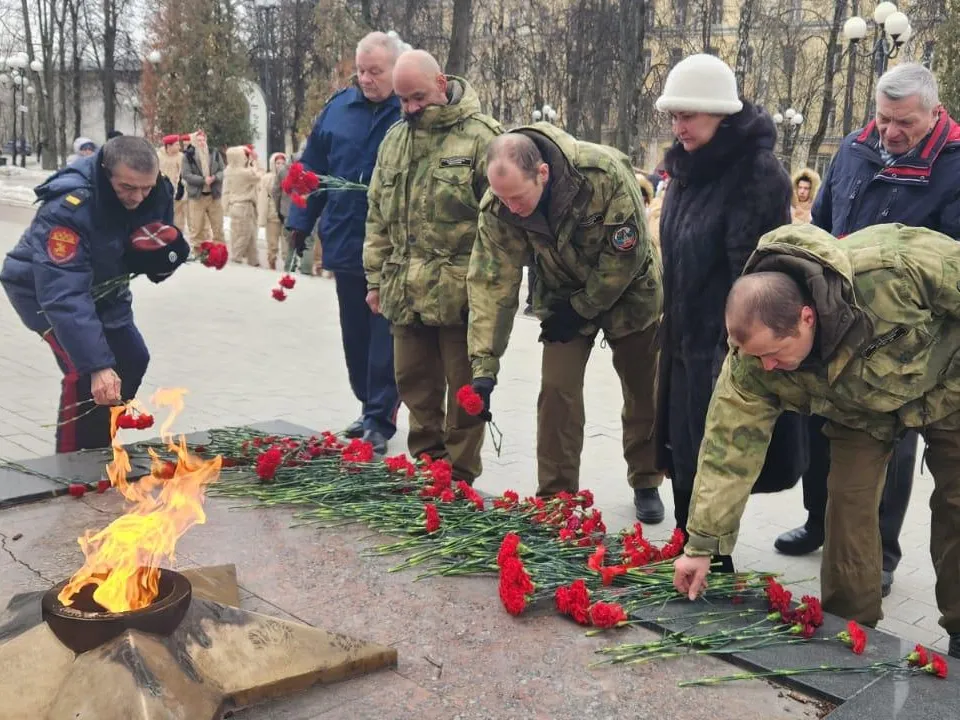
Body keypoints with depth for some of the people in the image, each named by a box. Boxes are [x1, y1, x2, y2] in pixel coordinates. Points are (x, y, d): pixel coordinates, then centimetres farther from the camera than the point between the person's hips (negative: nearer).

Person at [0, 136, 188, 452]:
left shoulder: (157, 193, -18)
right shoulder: (67, 208, -38)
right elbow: (65, 296, -43)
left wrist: (163, 249, -29)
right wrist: (97, 364, -49)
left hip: (102, 284, 7)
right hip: (42, 288, -7)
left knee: (133, 359, 7)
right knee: (84, 371, -21)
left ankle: (97, 452, 25)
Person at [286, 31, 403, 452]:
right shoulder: (338, 109, 6)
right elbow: (313, 169, 10)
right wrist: (301, 221, 7)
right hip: (346, 243, 5)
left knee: (386, 336, 2)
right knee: (355, 334, 14)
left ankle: (380, 418, 11)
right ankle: (370, 407, 29)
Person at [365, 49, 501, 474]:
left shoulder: (481, 137, -6)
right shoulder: (395, 140, 14)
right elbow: (378, 217, 18)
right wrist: (376, 277, 14)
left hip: (460, 292, -6)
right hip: (406, 292, 6)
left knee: (464, 388, 4)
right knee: (414, 381, 14)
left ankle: (460, 475, 18)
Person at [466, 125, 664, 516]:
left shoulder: (607, 174, -36)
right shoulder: (499, 207, -26)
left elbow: (626, 255, -27)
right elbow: (491, 281, -25)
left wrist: (581, 310, -20)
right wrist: (484, 366, -30)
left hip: (628, 292, -2)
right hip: (563, 298, 2)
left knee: (643, 392, 9)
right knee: (557, 389, -7)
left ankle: (646, 483, 30)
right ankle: (555, 496, 7)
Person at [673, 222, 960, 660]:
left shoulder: (892, 268, -45)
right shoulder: (753, 363, -32)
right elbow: (729, 448, -26)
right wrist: (701, 545, -24)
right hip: (862, 409, 2)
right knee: (848, 500, -7)